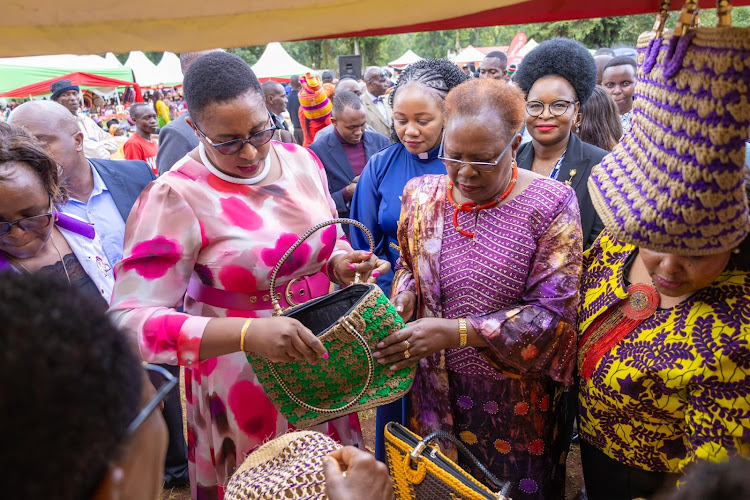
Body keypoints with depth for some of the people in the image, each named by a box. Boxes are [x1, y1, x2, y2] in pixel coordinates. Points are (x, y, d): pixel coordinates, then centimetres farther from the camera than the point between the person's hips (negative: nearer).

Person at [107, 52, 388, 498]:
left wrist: (340, 261, -11)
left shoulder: (301, 161, -3)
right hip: (247, 385, -5)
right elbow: (129, 321, -26)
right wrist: (247, 333, -39)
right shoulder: (175, 199, -21)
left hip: (322, 357, 5)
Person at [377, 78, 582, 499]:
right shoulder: (424, 196, -4)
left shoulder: (550, 205, -15)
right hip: (436, 389, 3)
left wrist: (455, 331, -26)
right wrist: (402, 301, -12)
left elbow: (552, 310, -18)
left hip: (514, 396, -2)